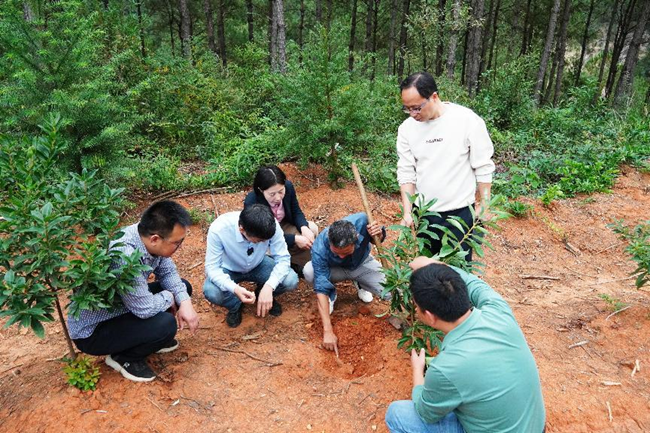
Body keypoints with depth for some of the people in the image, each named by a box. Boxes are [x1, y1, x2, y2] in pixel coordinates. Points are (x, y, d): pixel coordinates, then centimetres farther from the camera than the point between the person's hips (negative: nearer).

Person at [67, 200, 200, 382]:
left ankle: (150, 338, 16)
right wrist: (169, 297, -12)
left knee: (182, 287, 3)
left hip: (119, 307, 8)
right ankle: (124, 357, 1)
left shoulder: (147, 234, -15)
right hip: (91, 331, -8)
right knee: (165, 324, -27)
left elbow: (168, 272, 0)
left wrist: (185, 302, -14)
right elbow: (146, 309, -32)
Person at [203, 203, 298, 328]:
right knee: (211, 292, -31)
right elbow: (212, 268, -27)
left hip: (258, 265, 1)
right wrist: (235, 288, -45)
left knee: (291, 281, -23)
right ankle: (235, 305, 5)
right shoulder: (219, 229, -35)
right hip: (229, 269, -1)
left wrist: (269, 287, -38)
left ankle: (265, 294, 12)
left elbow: (283, 258, -22)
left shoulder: (271, 225, -31)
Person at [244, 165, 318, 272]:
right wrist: (294, 239, -34)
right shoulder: (251, 202, -34)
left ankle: (297, 266, -2)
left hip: (284, 225, 5)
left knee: (312, 229, -15)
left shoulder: (288, 186, -23)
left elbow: (296, 212, -5)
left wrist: (304, 228, -26)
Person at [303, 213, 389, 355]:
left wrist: (379, 234, -37)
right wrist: (327, 331, -40)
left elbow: (376, 240, -11)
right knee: (309, 272, -35)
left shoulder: (361, 221, -35)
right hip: (334, 269, -2)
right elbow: (321, 288, -37)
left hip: (362, 264, 2)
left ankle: (359, 284, 11)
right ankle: (331, 293, 0)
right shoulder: (319, 249, -38)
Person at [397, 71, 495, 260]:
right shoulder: (406, 128, -3)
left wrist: (484, 207, -4)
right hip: (423, 212, 4)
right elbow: (406, 173, 0)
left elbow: (483, 169, -6)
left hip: (459, 212, -3)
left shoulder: (468, 121, -13)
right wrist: (407, 212, -8)